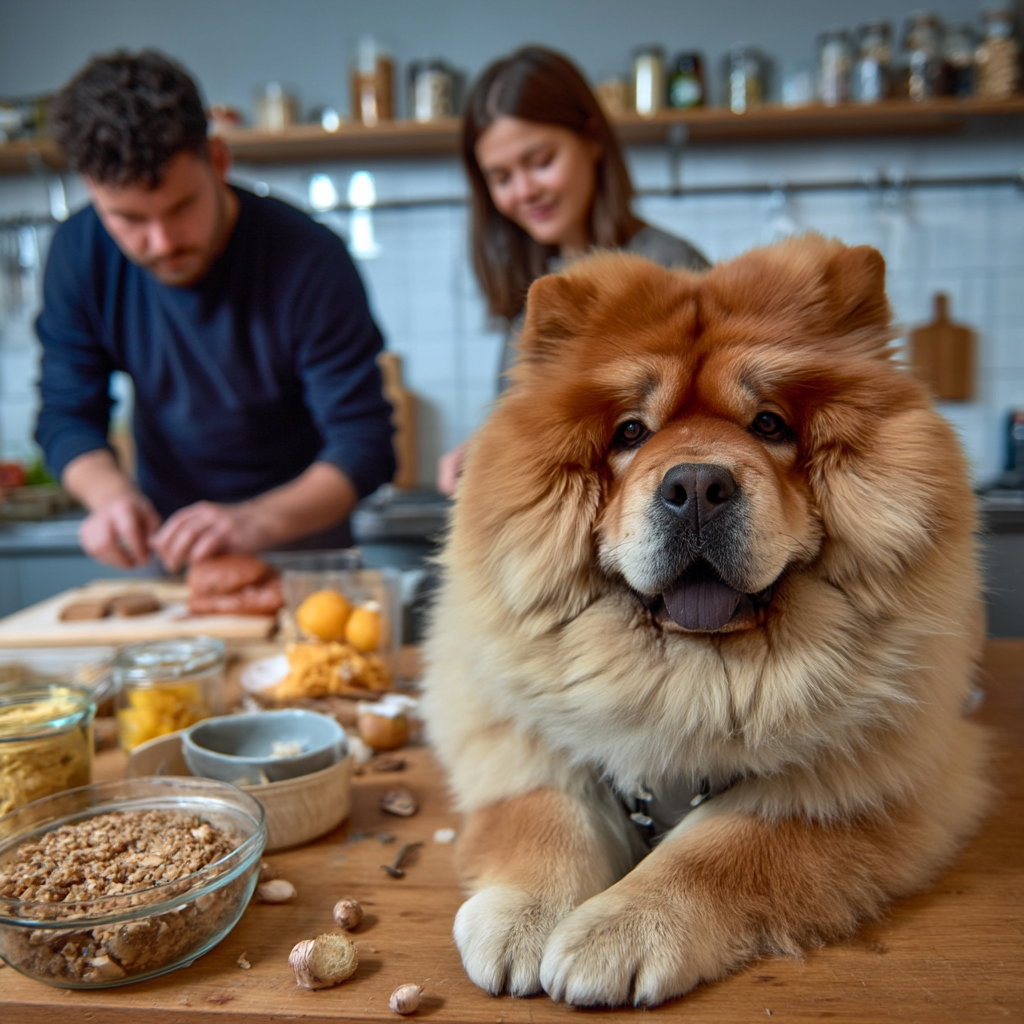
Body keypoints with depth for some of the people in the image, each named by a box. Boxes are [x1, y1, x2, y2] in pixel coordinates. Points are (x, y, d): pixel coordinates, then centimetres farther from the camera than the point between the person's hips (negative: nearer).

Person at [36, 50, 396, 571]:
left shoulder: (310, 261, -19)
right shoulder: (78, 253, -7)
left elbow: (363, 446, -20)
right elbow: (67, 413, -1)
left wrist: (258, 520, -36)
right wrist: (111, 494, -22)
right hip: (165, 541, 3)